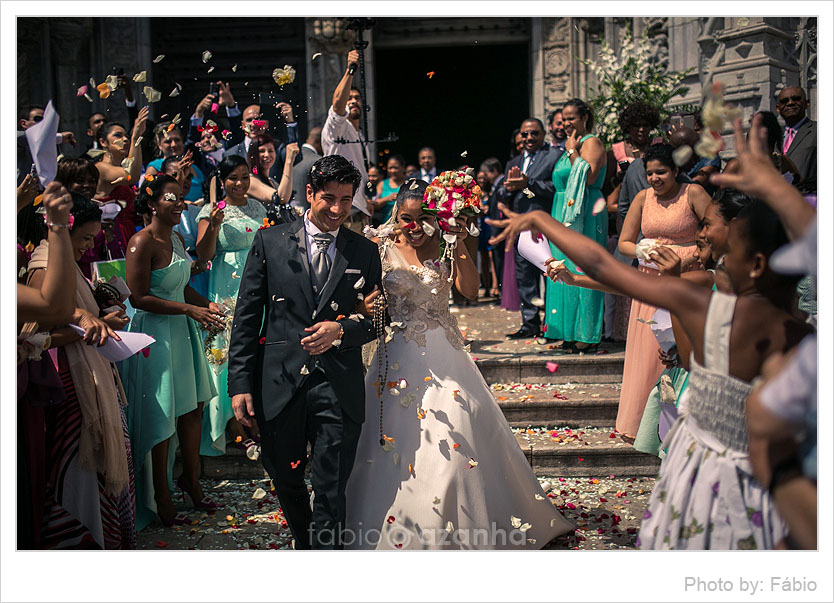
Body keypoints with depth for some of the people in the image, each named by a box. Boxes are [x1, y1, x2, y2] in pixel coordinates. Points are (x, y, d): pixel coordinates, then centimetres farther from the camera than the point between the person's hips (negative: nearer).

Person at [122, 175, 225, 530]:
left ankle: (191, 480, 32)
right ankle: (161, 499, 14)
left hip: (182, 331, 8)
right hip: (155, 335, -8)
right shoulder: (142, 242, -17)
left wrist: (208, 305, 2)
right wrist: (190, 310, -21)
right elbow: (139, 297, -20)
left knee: (193, 408, 14)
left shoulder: (176, 239, 10)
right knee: (161, 420, 0)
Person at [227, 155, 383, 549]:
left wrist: (341, 330, -11)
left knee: (331, 493, -1)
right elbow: (246, 317, 2)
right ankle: (304, 546, 42)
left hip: (338, 388, -1)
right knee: (286, 483, 17)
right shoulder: (270, 241, 4)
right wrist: (240, 384, -4)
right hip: (280, 384, 1)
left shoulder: (365, 252, 7)